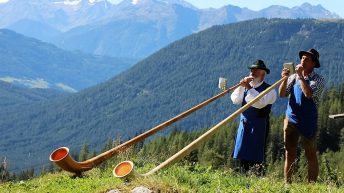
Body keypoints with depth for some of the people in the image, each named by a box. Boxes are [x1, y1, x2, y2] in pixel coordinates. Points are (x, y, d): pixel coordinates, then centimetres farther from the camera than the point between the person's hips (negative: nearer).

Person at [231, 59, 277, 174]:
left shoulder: (269, 90, -4)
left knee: (255, 158, -8)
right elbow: (235, 100, 3)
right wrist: (241, 86, -8)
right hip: (244, 125, 6)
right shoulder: (246, 87, 15)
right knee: (242, 156, 7)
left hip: (258, 127, -6)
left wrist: (249, 88, -20)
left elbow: (260, 103, -21)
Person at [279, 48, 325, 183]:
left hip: (308, 122, -4)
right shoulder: (293, 77, 9)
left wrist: (300, 76, -14)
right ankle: (287, 184, 12)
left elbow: (309, 93, -21)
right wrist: (285, 79, -12)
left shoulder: (318, 80, -3)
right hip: (291, 120, 4)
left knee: (311, 155, 2)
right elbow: (282, 94, 2)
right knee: (289, 154, 7)